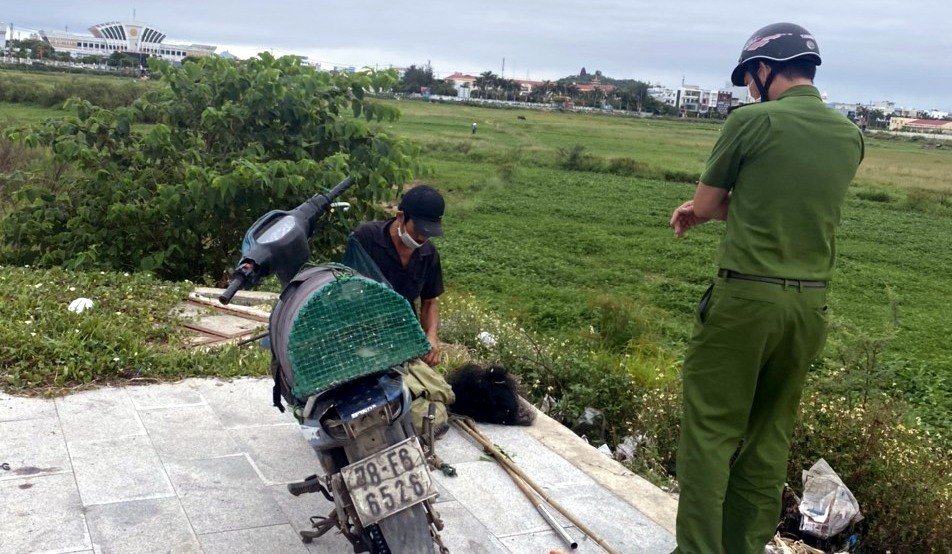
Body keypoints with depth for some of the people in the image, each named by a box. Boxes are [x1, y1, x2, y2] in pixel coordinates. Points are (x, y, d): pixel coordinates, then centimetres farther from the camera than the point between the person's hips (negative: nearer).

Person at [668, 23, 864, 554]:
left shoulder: (753, 121, -9)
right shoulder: (851, 136, 9)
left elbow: (706, 203, -1)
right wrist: (710, 209, 13)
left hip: (746, 296, -6)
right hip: (811, 304, 6)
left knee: (710, 428, 3)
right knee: (771, 434, 15)